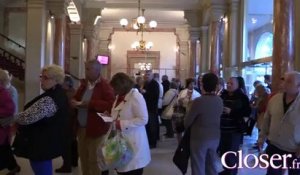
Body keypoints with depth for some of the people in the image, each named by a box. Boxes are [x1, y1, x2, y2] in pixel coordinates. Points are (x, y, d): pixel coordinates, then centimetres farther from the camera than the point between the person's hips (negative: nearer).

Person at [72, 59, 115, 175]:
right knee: (83, 158, 19)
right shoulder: (84, 84, 9)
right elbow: (75, 98, 18)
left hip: (95, 129, -7)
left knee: (94, 160, 4)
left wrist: (90, 104, -24)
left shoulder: (105, 86, -13)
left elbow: (111, 105, -23)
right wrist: (76, 103, -6)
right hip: (81, 128, 7)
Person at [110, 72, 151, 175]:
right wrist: (110, 117, 1)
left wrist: (122, 124, -24)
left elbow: (143, 119, -22)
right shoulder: (120, 96, 11)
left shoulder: (136, 97, -17)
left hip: (133, 142, -8)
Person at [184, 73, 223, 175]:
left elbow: (187, 121, -11)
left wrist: (186, 126, 11)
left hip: (199, 138, -6)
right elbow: (216, 117, 5)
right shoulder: (220, 101, -3)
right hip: (215, 138, 6)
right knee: (211, 165, 19)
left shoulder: (199, 101, -20)